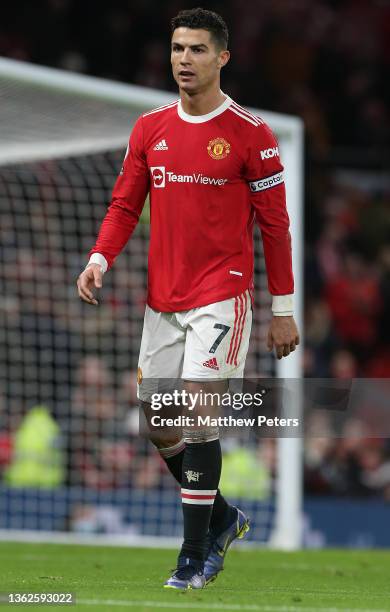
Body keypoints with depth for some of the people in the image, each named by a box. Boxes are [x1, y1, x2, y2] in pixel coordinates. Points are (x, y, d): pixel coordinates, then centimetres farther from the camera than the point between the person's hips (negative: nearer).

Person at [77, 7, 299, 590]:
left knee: (198, 412, -15)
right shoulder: (150, 128, 7)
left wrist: (283, 310, -4)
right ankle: (223, 517, 30)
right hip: (162, 298, 6)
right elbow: (125, 204, 11)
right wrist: (100, 259, -8)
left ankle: (196, 554, -6)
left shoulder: (250, 135, -7)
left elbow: (275, 225, -3)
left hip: (222, 296, -6)